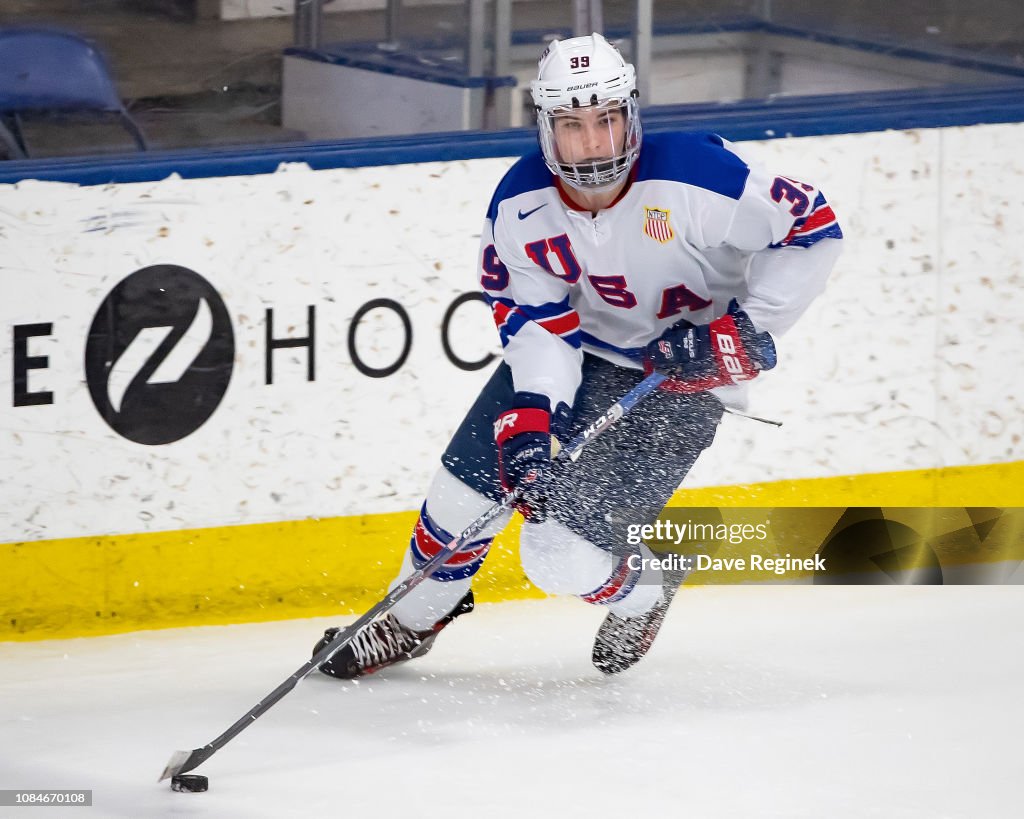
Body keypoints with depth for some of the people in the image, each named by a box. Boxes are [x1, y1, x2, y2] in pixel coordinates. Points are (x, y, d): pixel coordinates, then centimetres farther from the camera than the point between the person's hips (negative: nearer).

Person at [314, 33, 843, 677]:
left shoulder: (695, 177, -29)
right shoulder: (521, 203, -15)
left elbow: (813, 226, -20)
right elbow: (534, 316, -12)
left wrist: (746, 327, -24)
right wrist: (529, 417, -26)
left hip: (682, 376, -5)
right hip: (574, 351, 5)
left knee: (563, 550, -13)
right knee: (467, 484, 3)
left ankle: (643, 592, 22)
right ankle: (411, 622, 31)